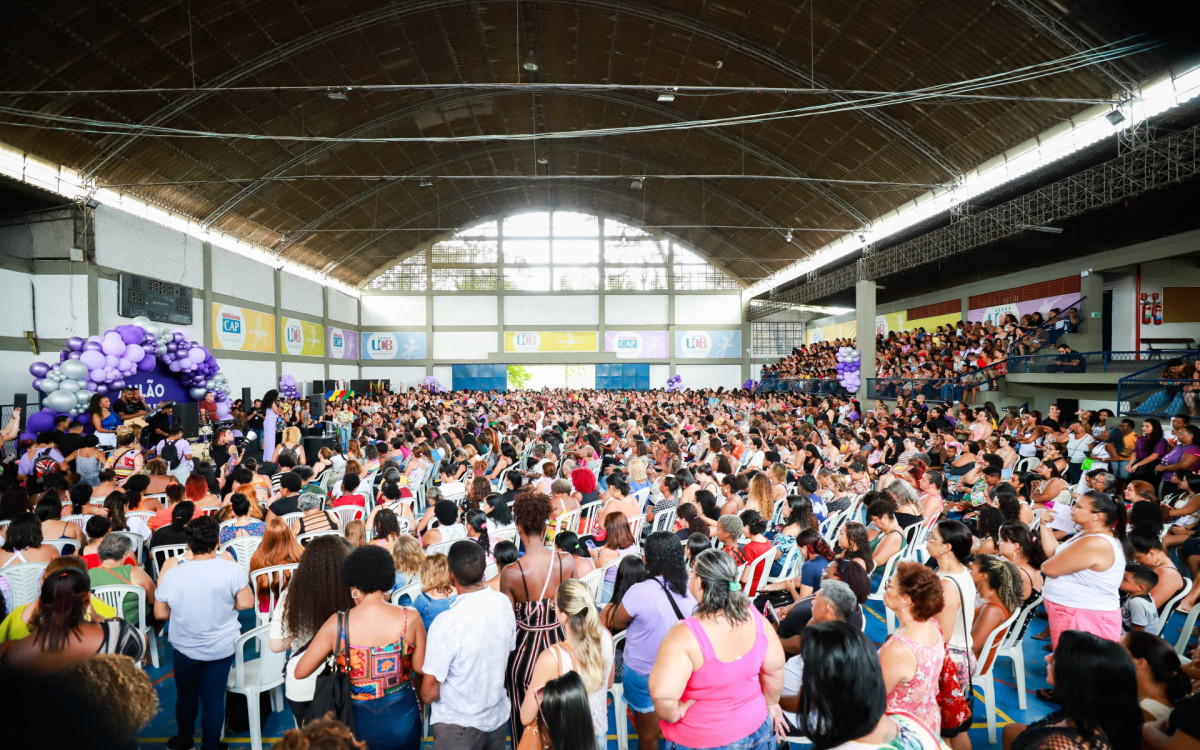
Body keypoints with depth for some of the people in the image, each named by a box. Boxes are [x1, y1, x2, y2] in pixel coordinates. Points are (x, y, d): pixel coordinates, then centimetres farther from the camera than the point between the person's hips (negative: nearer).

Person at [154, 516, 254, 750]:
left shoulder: (171, 575, -16)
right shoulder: (232, 570, -20)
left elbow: (160, 613, -5)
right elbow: (246, 603, -15)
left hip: (186, 648, 1)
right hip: (222, 647, -1)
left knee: (186, 696, 24)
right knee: (214, 698, 12)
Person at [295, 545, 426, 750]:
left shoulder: (337, 624, -16)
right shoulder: (410, 618, -16)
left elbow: (300, 672, -7)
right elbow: (421, 666, -4)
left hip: (359, 725, 0)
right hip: (402, 724, 0)